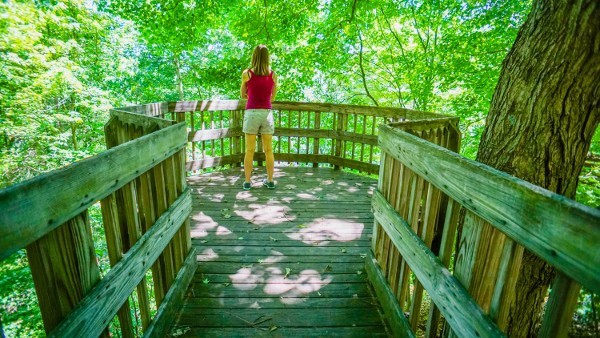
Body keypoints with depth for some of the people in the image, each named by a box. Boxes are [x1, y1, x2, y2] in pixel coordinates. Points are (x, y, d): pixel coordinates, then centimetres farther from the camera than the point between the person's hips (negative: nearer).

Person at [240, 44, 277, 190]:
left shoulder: (247, 73, -1)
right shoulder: (273, 75, 3)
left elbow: (243, 95, 10)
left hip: (251, 113, -1)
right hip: (267, 113, 2)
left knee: (249, 150, 5)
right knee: (268, 150, 9)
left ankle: (247, 182, 10)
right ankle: (270, 181, 17)